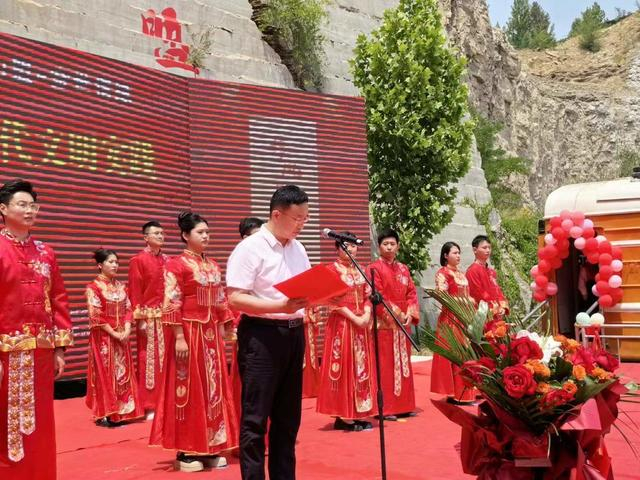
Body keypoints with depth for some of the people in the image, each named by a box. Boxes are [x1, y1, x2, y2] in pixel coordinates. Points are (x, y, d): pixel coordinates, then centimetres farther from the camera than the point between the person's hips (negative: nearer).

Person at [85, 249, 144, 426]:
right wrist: (114, 334, -15)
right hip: (103, 337, -6)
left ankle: (121, 411, 15)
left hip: (121, 336, 6)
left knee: (122, 372, 7)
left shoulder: (120, 286, 11)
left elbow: (128, 309, 9)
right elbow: (96, 316, -13)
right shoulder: (93, 288, -8)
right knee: (105, 373, -3)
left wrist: (127, 330, -7)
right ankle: (104, 414, 5)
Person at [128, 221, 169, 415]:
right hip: (149, 317, -5)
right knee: (150, 360, -1)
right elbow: (135, 292, -8)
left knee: (166, 359, 8)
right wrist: (139, 319, -12)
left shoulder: (167, 261, 12)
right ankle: (150, 406, 5)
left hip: (167, 316, 5)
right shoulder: (138, 260, -4)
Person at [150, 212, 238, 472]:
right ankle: (186, 452, 8)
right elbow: (171, 304, -14)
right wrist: (179, 337, -19)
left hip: (212, 334, 7)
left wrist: (222, 333, 13)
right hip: (189, 333, -7)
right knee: (188, 390, -1)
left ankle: (210, 448, 18)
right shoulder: (176, 264, -8)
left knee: (214, 388, 8)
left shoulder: (213, 265, 12)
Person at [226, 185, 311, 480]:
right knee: (256, 418, -1)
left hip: (294, 334, 8)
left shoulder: (298, 249, 12)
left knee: (288, 416, 15)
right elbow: (235, 299, -18)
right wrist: (281, 306, -26)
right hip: (261, 336, -7)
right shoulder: (250, 248, -11)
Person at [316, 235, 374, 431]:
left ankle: (359, 413, 12)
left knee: (362, 367, 6)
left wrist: (366, 315, -7)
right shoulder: (332, 269, -4)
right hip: (341, 323, -6)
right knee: (343, 367, -5)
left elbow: (368, 296, 11)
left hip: (362, 324, 6)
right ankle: (343, 416, 0)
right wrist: (354, 318, -16)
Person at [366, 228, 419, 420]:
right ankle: (385, 408, -2)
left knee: (403, 362, 9)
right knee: (386, 365, -6)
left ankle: (404, 405, 17)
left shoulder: (403, 269, 15)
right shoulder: (374, 269, -4)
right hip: (384, 323, -6)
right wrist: (396, 314, -15)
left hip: (403, 322, 6)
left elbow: (412, 293, 11)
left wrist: (410, 315, -5)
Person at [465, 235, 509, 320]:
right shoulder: (473, 270, -8)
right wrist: (495, 309, -11)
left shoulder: (491, 271, 17)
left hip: (497, 315, 8)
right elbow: (478, 294, -13)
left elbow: (498, 290, 17)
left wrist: (503, 307, 0)